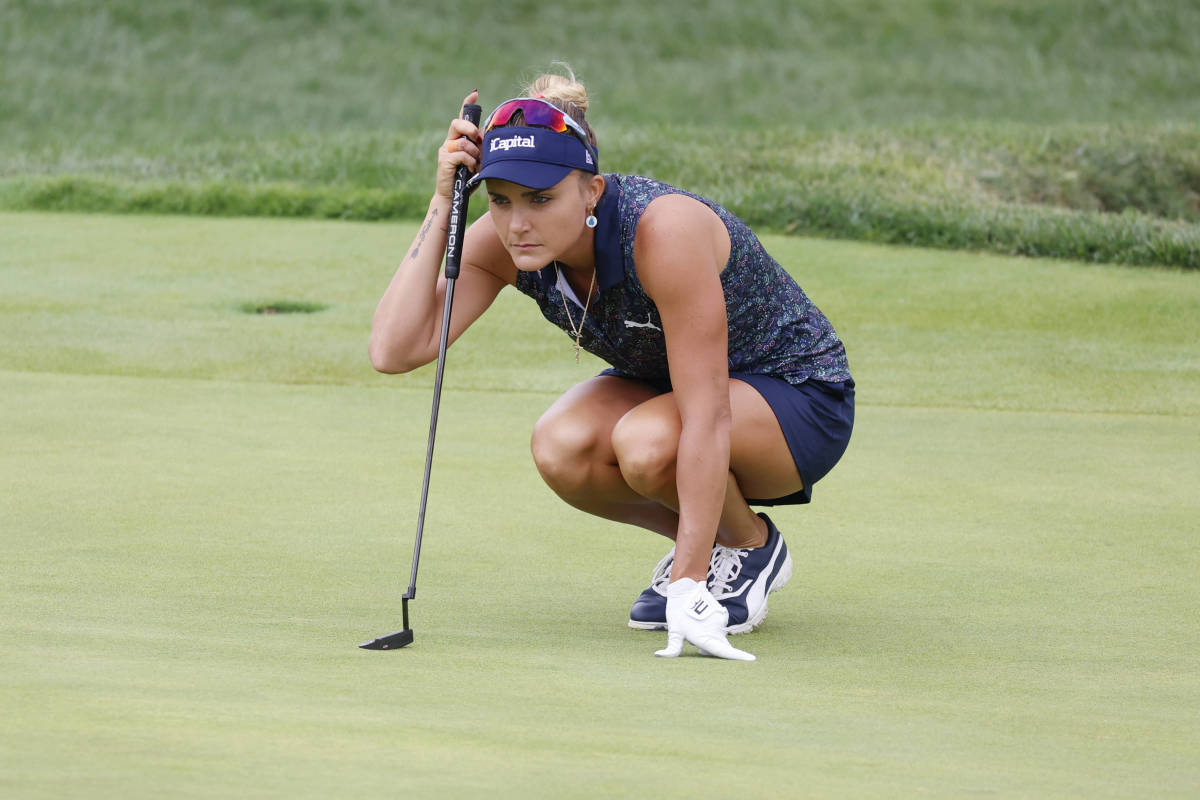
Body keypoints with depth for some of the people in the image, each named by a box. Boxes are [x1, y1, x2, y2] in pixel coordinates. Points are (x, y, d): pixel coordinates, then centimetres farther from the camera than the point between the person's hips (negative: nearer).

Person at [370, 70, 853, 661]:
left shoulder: (663, 229, -35)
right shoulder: (505, 242, -17)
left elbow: (707, 418, -36)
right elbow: (394, 351, -26)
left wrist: (689, 589, -39)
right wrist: (442, 204, -30)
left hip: (801, 398, -6)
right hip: (662, 387, 6)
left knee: (647, 444, -35)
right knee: (562, 447, -27)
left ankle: (754, 548, -3)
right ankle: (701, 541, 3)